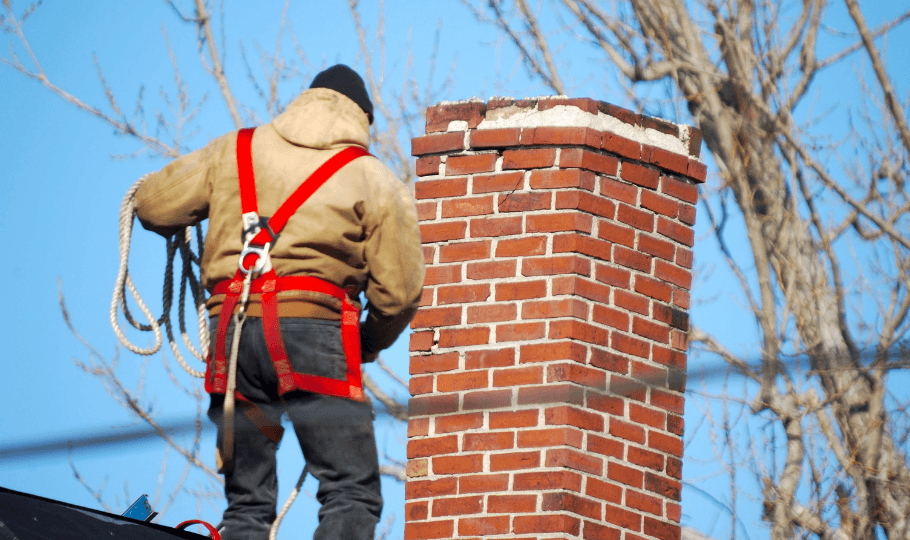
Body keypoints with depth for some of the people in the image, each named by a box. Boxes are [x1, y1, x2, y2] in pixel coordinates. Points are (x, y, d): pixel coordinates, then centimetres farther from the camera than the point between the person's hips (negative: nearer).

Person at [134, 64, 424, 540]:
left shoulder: (233, 151, 16)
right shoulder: (375, 180, 8)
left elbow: (152, 205, 15)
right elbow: (397, 291, 2)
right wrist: (369, 345, 22)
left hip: (232, 331, 4)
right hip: (313, 330, -4)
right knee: (352, 496, -6)